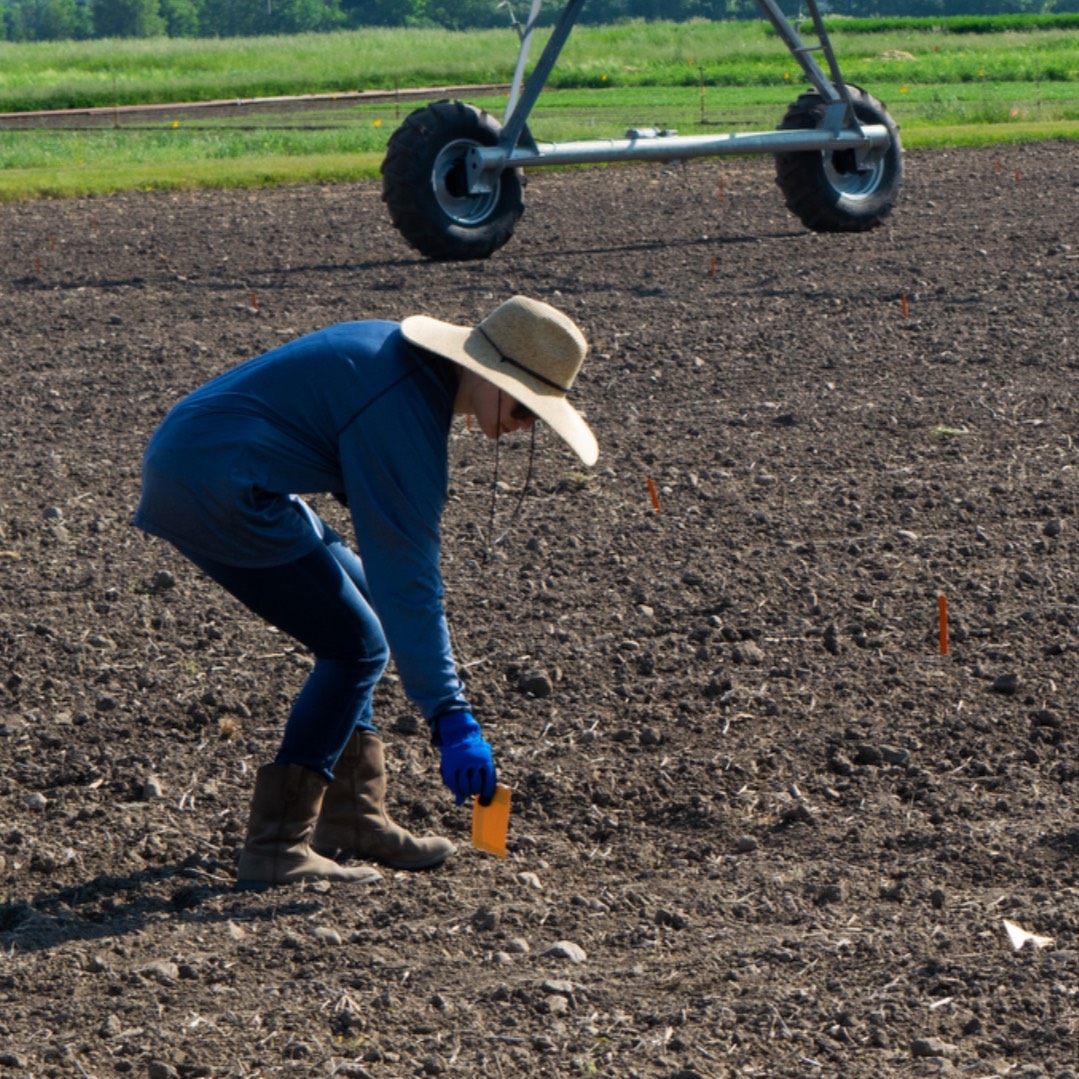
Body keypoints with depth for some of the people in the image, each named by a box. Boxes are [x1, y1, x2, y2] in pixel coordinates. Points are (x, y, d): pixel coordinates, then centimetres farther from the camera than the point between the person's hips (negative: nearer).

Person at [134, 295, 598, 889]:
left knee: (358, 597, 17)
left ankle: (353, 819, 19)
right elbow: (407, 578, -22)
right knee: (357, 646, -7)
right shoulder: (405, 410, -20)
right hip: (217, 487, -11)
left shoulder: (405, 354, 10)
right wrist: (452, 718, -21)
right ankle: (277, 847, -6)